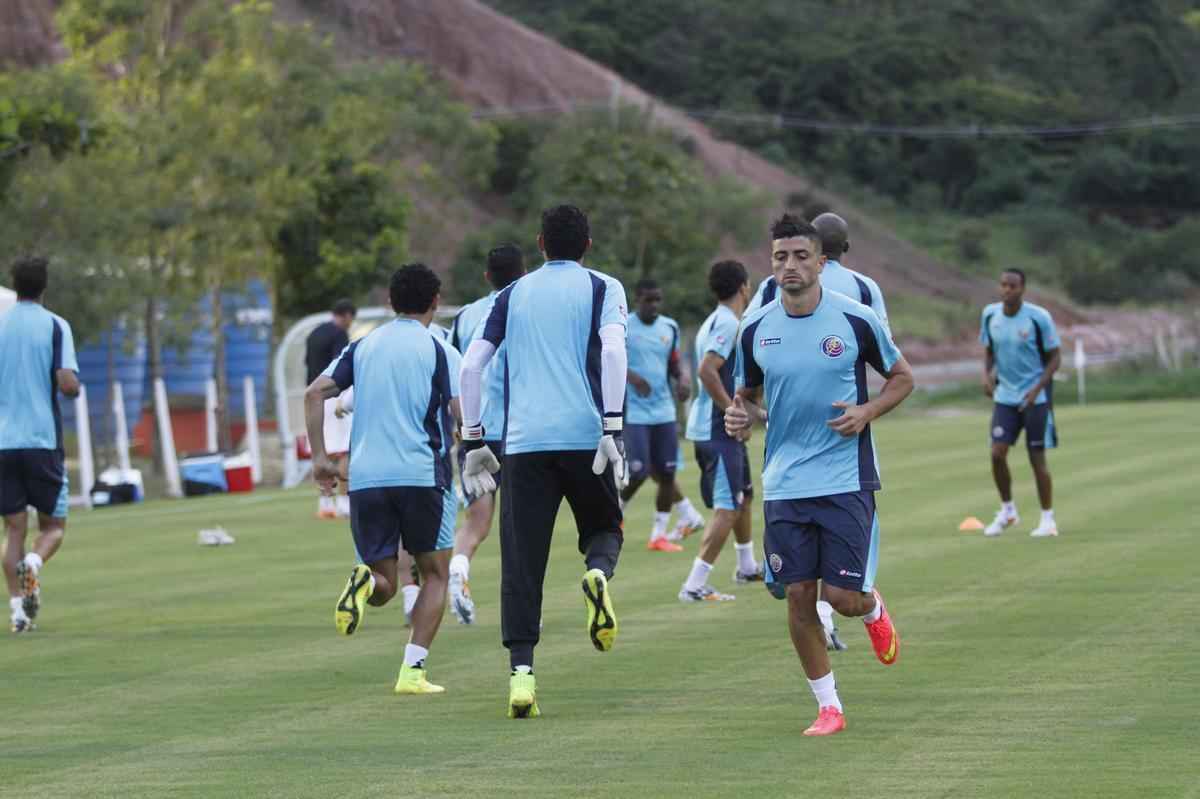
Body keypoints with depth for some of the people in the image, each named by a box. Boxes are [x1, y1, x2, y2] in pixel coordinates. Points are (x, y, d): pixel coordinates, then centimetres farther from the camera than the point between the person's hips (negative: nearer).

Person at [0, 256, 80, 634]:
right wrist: (73, 385, 11)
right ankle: (34, 563, -22)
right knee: (53, 526, 9)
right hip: (43, 441, -2)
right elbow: (68, 385, -12)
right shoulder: (56, 326, -2)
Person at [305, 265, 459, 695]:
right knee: (435, 574, 12)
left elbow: (314, 393, 3)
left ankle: (364, 582, -26)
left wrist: (319, 456, 7)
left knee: (384, 584, 11)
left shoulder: (363, 346, 13)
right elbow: (462, 412, -10)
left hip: (365, 478, 3)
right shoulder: (439, 350, 1)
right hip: (422, 474, -3)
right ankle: (413, 669, -3)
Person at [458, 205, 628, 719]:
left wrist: (473, 439, 14)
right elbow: (613, 351, -9)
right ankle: (598, 573, -14)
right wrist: (613, 427, -12)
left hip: (523, 442, 1)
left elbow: (471, 364, 9)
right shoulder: (603, 289, 8)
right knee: (604, 528, 21)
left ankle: (521, 672, -9)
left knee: (521, 563, 2)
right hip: (584, 435, -1)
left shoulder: (513, 294, 16)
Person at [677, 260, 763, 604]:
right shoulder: (728, 324, -16)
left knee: (744, 495, 25)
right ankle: (695, 585, -16)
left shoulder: (716, 322, 15)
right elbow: (707, 371, -27)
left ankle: (747, 567, 42)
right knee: (727, 508, -12)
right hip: (718, 430, -11)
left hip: (715, 427, 11)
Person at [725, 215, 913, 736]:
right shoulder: (755, 329, 2)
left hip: (847, 479, -2)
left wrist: (866, 412, -11)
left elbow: (901, 376, 7)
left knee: (844, 596, -6)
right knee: (798, 596, -1)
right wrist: (743, 415, -6)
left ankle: (874, 611, 32)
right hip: (784, 483, 3)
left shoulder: (856, 320, -6)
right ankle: (828, 706, 12)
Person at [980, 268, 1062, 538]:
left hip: (1035, 397, -4)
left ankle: (1047, 518, 11)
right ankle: (1007, 510, 15)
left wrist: (1037, 389, -18)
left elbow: (1055, 357, -7)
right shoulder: (990, 314, 0)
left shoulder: (1039, 317, -14)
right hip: (1004, 395, 4)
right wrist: (987, 374, -5)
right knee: (997, 453, -6)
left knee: (1037, 458, -2)